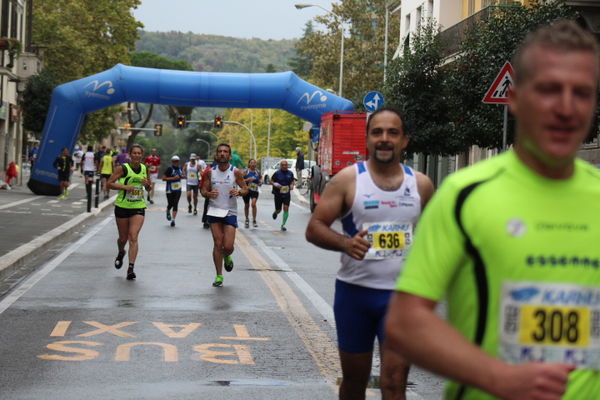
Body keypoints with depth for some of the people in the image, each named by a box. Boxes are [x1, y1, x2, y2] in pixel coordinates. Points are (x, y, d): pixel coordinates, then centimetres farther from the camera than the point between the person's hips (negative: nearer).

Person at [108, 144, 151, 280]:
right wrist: (125, 187, -20)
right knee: (123, 238, 11)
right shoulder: (122, 168, -8)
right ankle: (121, 253, 46)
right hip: (122, 207, -1)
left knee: (133, 237, -11)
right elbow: (110, 183, -7)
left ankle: (131, 268, -11)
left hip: (139, 208, 1)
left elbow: (149, 188, 17)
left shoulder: (144, 169, 5)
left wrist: (148, 184, -6)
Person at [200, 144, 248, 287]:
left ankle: (227, 257, 29)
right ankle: (219, 275, 9)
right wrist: (208, 193, -17)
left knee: (228, 246, -8)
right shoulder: (211, 172, 2)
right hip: (214, 211, 1)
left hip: (230, 212, -1)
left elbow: (245, 189, 2)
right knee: (217, 244, -2)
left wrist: (238, 192, -21)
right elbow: (203, 190, 7)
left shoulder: (235, 172, -4)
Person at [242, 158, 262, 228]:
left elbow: (260, 178, 24)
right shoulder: (246, 172, -4)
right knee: (246, 205, 12)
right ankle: (247, 220, 33)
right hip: (246, 190, 0)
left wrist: (261, 182, 4)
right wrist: (247, 180, -22)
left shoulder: (257, 172, 4)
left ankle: (254, 220, -13)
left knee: (253, 204, -21)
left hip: (255, 191, 0)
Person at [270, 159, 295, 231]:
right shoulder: (277, 173, -8)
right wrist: (275, 184, -20)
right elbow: (271, 181, 0)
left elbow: (293, 180, 19)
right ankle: (275, 213, 47)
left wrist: (292, 185, -2)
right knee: (278, 210, 8)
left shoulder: (290, 173, 2)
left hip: (287, 194, 2)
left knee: (286, 209, -11)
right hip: (278, 194, -1)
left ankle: (283, 225, -2)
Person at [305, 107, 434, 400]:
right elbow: (314, 228, -6)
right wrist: (345, 243, -25)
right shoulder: (347, 179, -3)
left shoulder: (421, 184, 4)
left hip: (402, 295, 0)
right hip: (355, 291, 0)